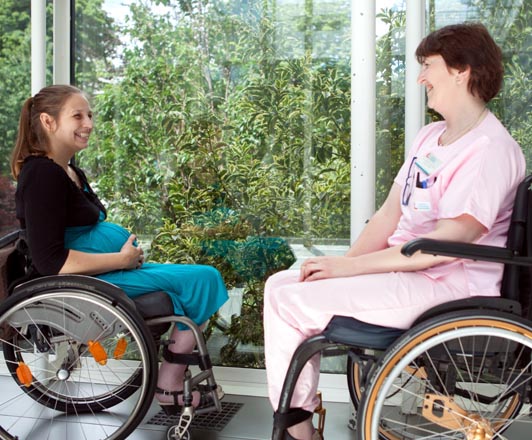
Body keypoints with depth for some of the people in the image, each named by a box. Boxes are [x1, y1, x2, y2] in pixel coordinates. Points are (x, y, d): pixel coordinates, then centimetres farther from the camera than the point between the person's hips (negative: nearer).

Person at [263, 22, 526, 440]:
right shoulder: (431, 136, 14)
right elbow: (390, 214, 11)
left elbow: (445, 244, -23)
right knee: (280, 284, 4)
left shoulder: (490, 150, -17)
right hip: (402, 267, 10)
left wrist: (349, 266, -19)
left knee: (289, 303, -17)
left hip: (447, 286, -9)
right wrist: (342, 264, -4)